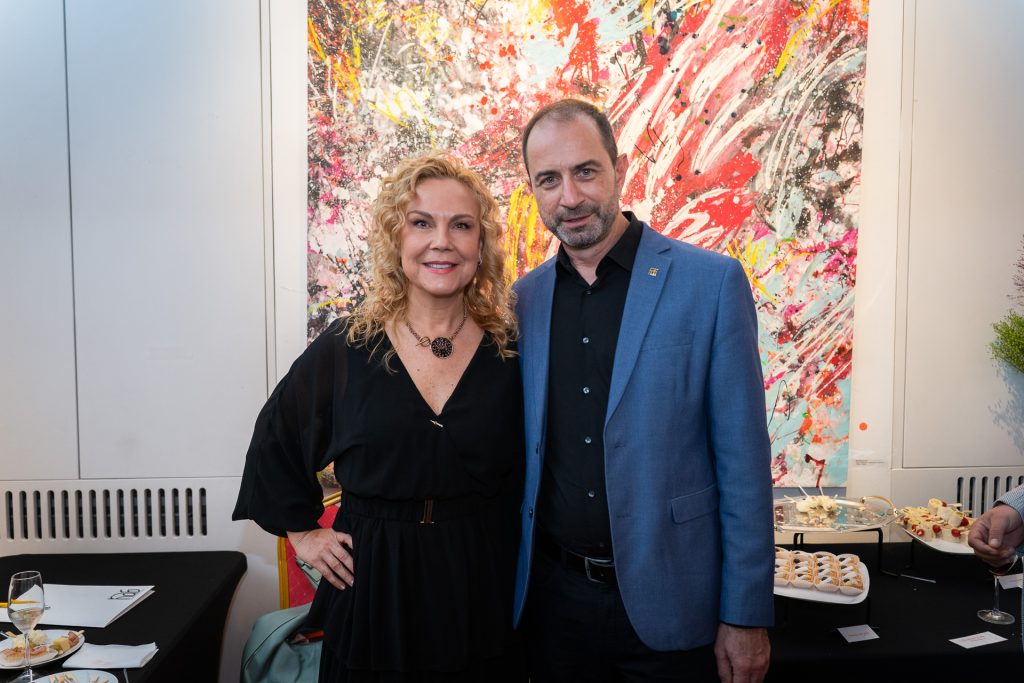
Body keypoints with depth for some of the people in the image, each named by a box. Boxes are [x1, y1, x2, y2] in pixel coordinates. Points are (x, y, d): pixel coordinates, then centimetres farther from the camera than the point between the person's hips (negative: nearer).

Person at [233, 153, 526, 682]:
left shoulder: (512, 352, -6)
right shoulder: (344, 350, -6)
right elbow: (276, 443, 9)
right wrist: (303, 533, 8)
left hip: (483, 598, 1)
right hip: (373, 594, 0)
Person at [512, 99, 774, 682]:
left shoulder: (711, 282, -10)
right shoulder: (524, 298, 2)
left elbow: (743, 460, -9)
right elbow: (522, 455, 8)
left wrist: (746, 617, -8)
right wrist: (509, 579, 7)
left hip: (667, 602, -3)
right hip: (552, 596, 4)